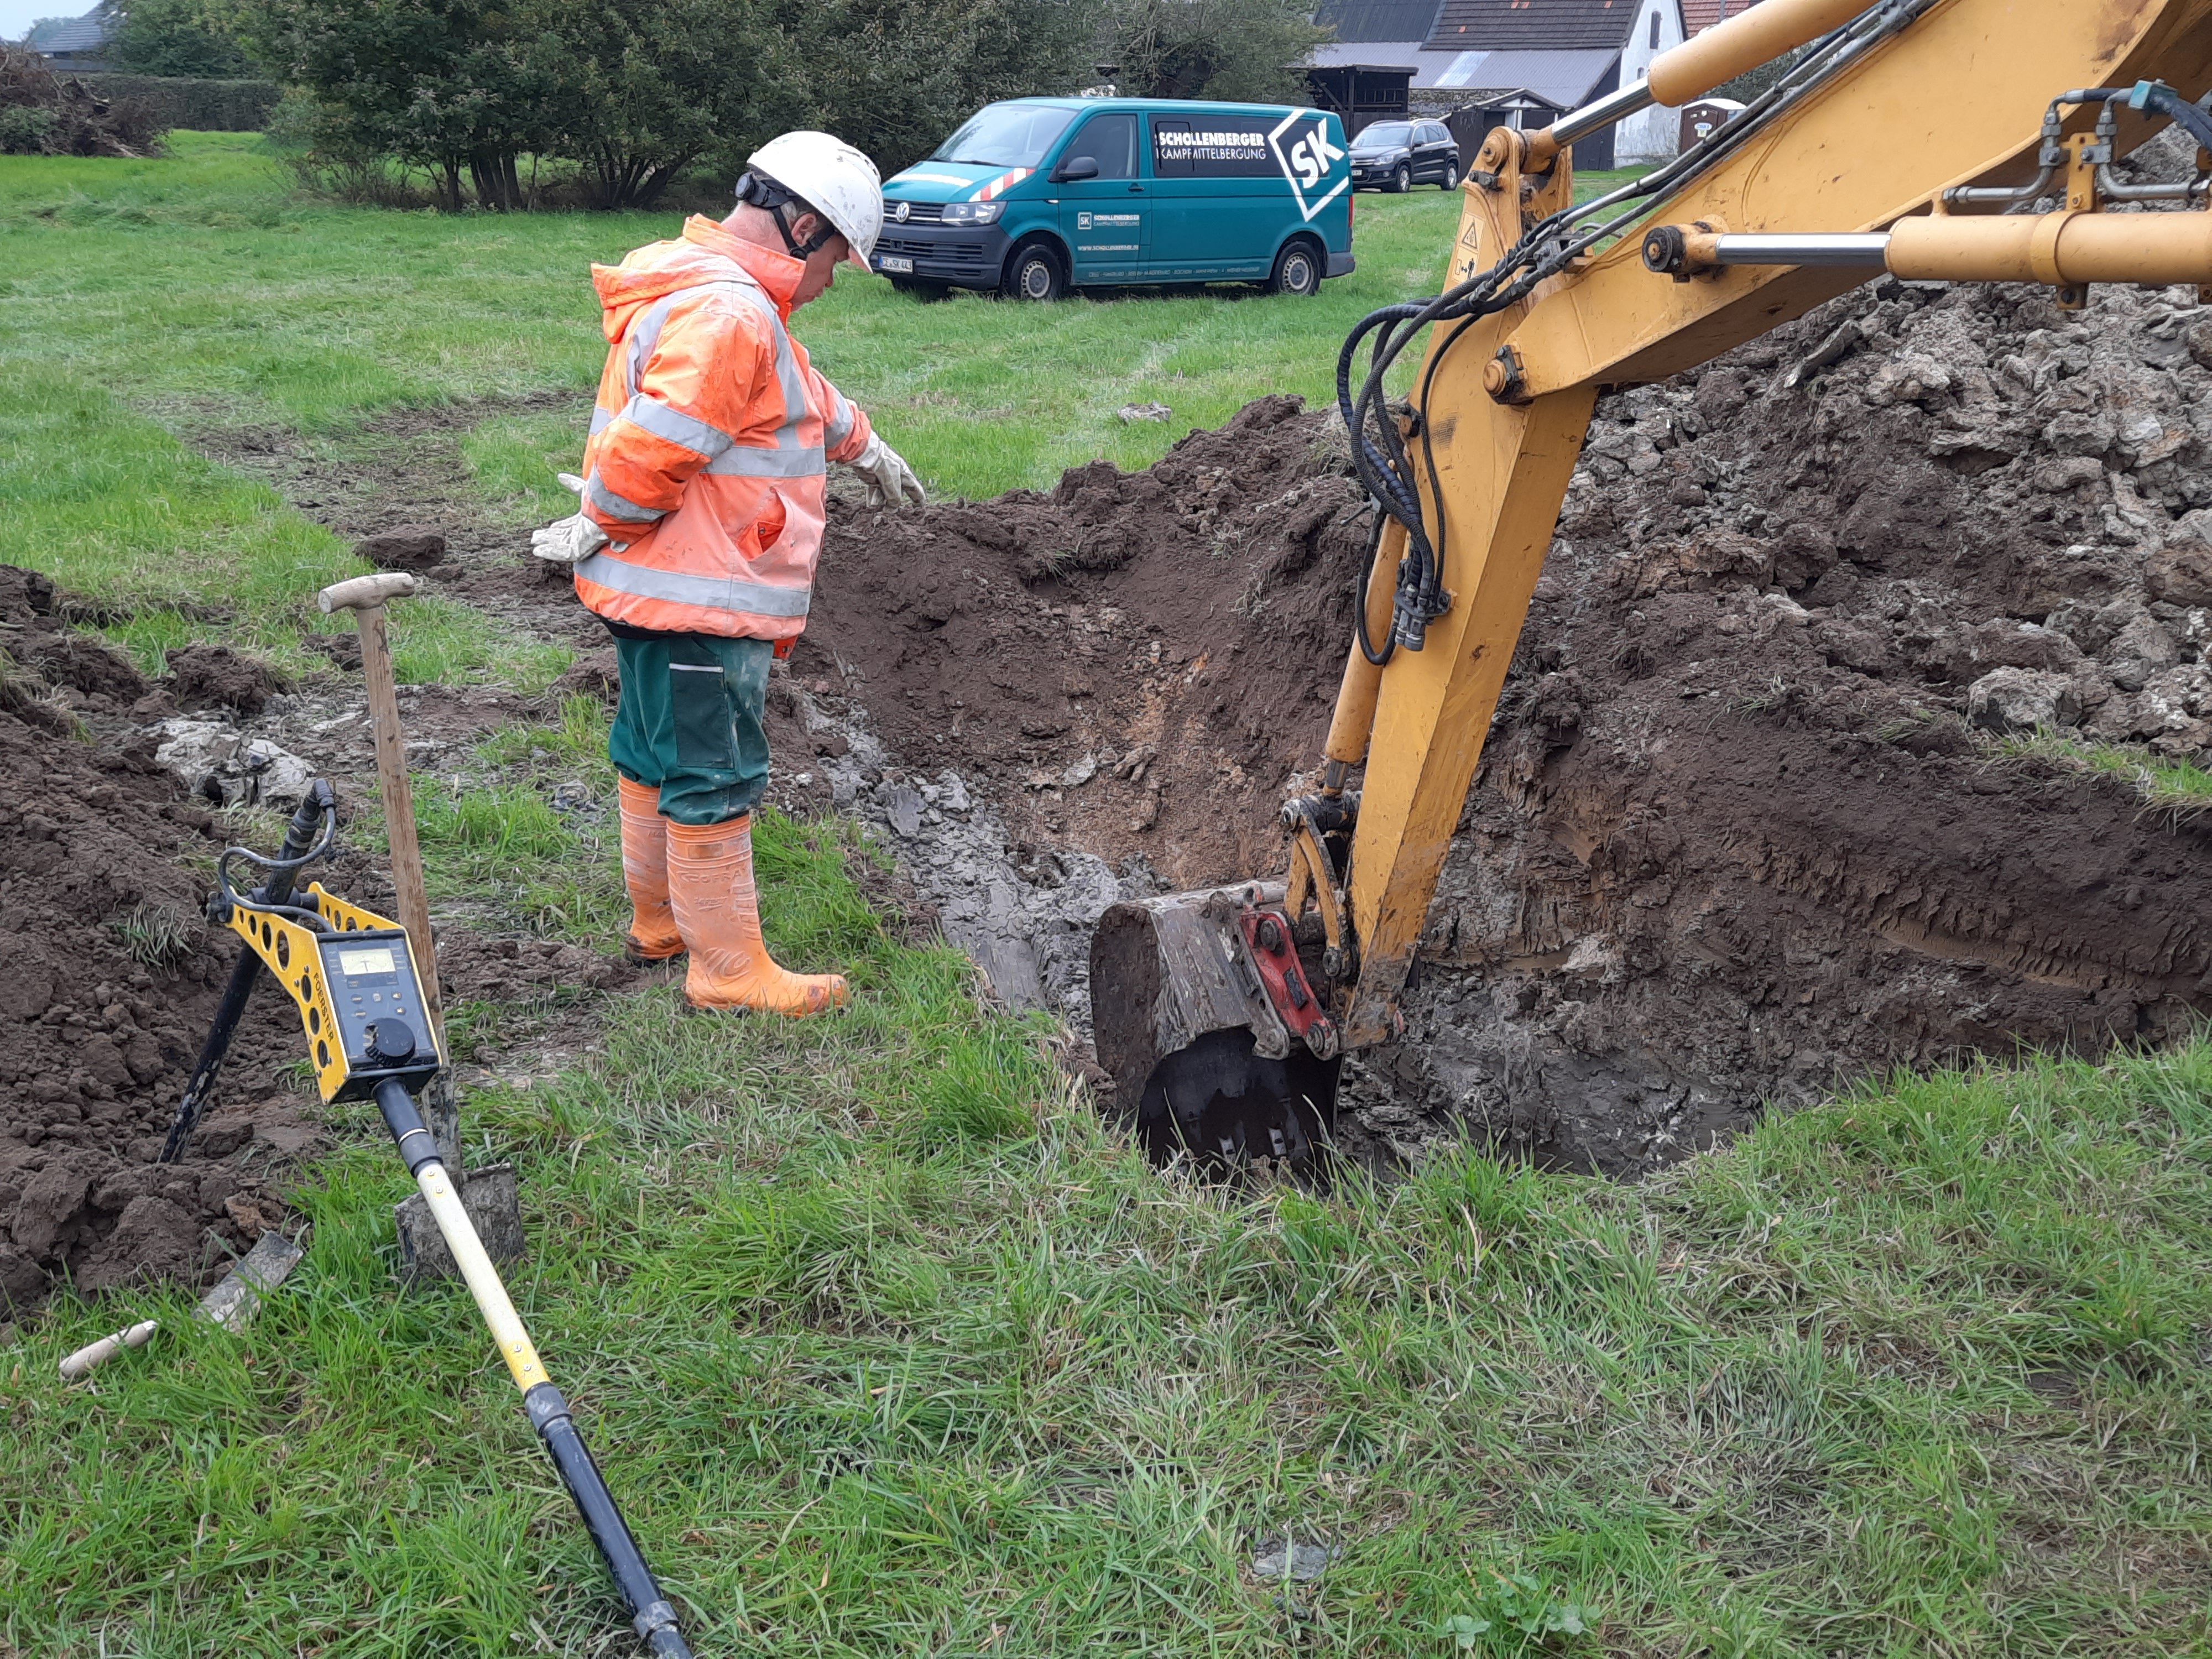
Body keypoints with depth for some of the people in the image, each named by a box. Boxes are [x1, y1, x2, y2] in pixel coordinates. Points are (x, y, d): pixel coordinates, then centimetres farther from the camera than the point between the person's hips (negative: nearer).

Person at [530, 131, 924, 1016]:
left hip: (663, 590, 11)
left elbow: (803, 393, 30)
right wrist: (599, 533, -13)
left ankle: (660, 920, 38)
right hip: (697, 602, -11)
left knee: (658, 758, 22)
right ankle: (731, 971, 8)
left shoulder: (715, 292, 14)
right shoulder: (729, 316, -23)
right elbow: (653, 451, -28)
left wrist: (864, 445, 39)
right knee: (714, 778, -2)